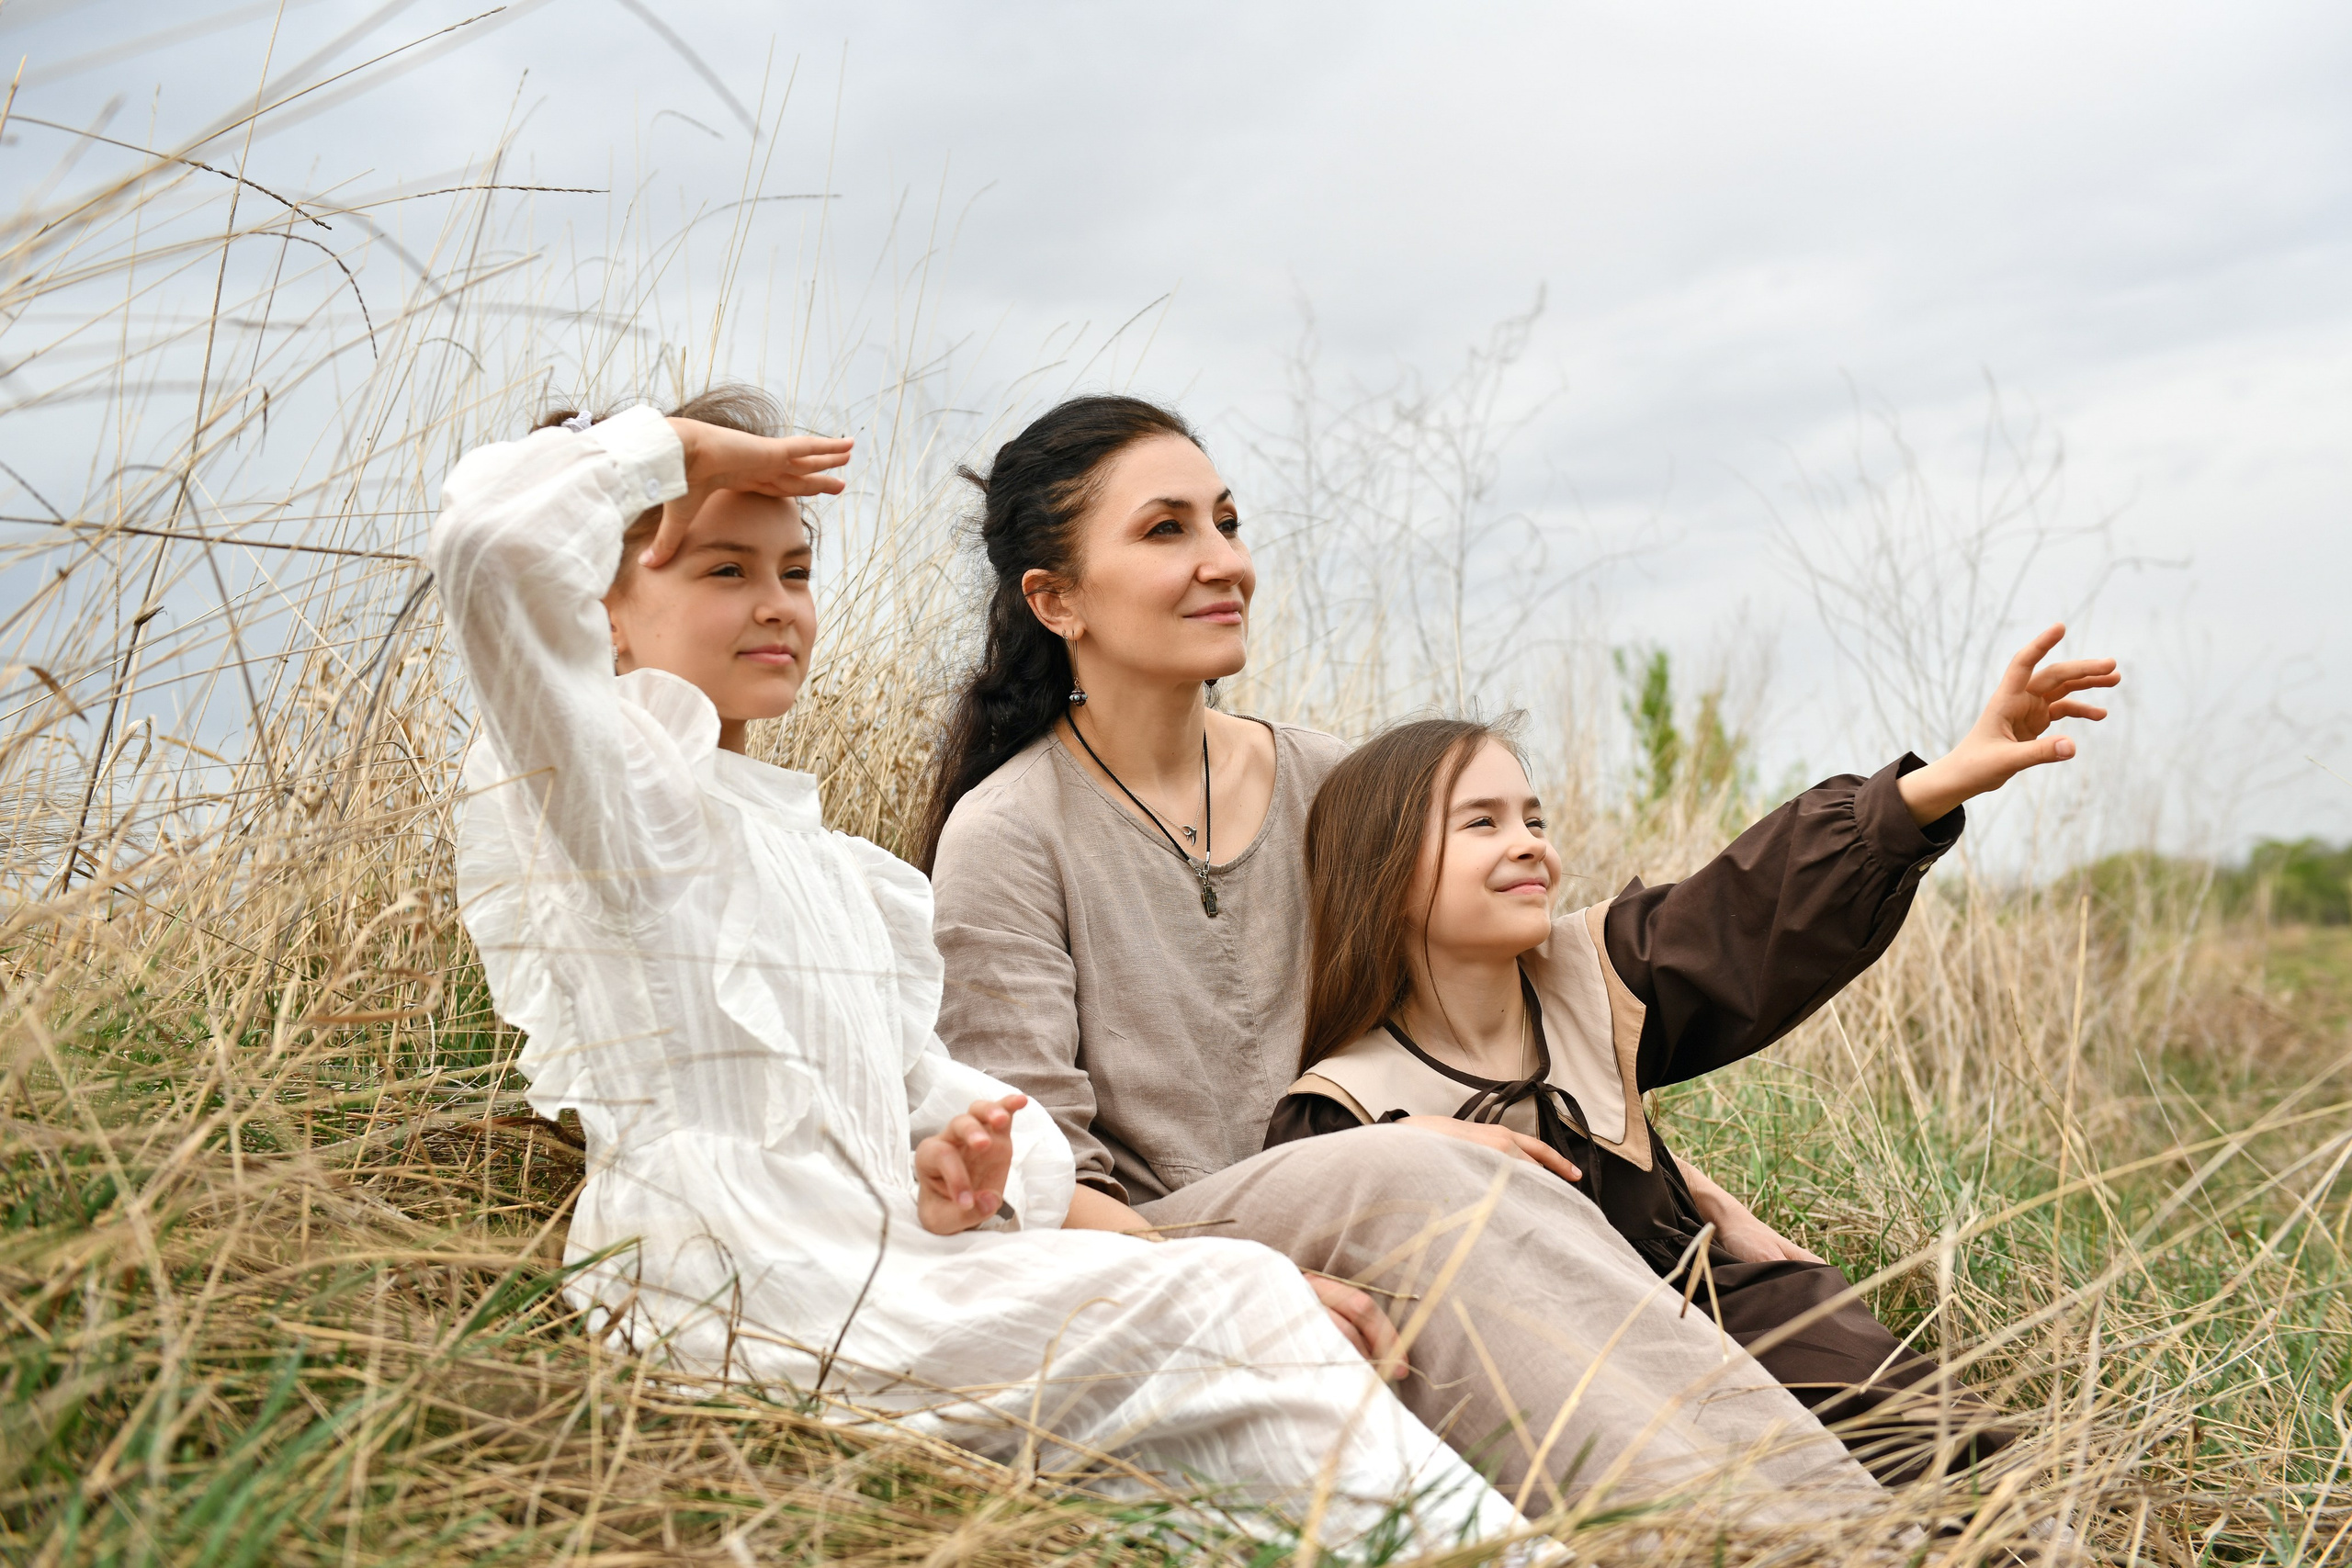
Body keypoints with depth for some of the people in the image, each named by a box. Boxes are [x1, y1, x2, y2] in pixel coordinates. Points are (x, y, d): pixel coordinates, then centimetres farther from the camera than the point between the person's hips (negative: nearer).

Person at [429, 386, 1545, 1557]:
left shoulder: (836, 869, 27)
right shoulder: (608, 782, 0)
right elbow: (497, 528, -17)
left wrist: (958, 1170, 0)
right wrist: (682, 444, 0)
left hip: (882, 1281, 8)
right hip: (741, 1301, -8)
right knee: (1225, 1301, -18)